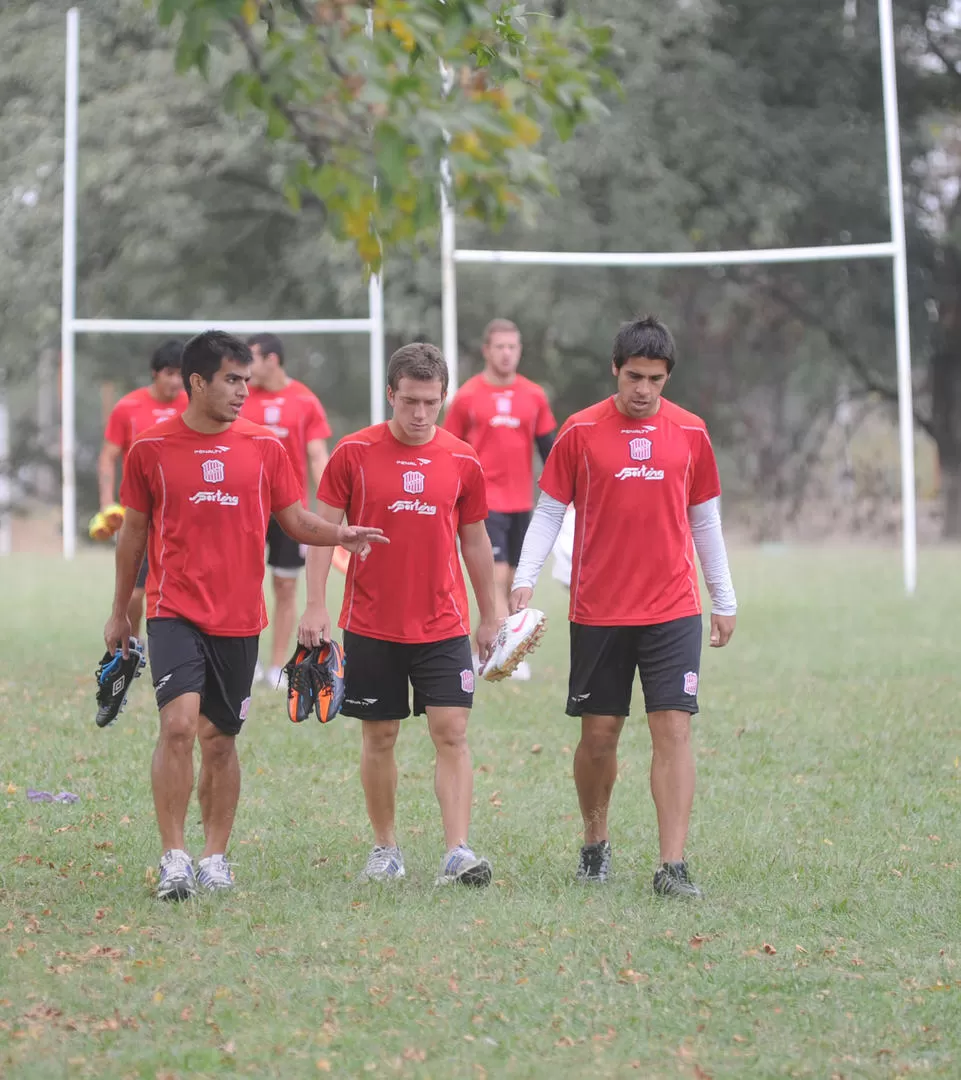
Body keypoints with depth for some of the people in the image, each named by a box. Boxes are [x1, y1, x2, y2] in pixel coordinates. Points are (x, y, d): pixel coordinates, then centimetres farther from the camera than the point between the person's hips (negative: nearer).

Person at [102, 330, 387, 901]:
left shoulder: (264, 447, 4)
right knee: (179, 724, -18)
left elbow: (296, 520, 8)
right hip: (175, 611, -2)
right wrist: (120, 612, 15)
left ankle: (215, 859, 20)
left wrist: (339, 533, -13)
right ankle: (174, 858, -13)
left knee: (220, 739, 8)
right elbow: (134, 532, 10)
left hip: (239, 618, 2)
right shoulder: (151, 449, 0)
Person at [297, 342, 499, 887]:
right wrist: (316, 606, -8)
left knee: (452, 733, -9)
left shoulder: (463, 461, 3)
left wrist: (491, 616, 16)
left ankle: (459, 851, -12)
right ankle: (386, 848, 20)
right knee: (379, 738, 6)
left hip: (443, 626, 1)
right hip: (371, 625, -1)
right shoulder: (354, 453, -3)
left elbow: (475, 539, 13)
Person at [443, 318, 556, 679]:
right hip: (484, 499, -5)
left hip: (521, 503, 5)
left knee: (513, 581, 9)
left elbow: (549, 449, 11)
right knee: (498, 576, -15)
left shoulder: (534, 396, 6)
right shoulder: (467, 396, -3)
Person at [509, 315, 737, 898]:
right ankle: (595, 844, 27)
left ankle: (673, 866, -10)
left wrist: (725, 601, 15)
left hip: (673, 609, 1)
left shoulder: (690, 432, 5)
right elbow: (549, 511, 2)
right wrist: (525, 580, -10)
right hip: (598, 610, -1)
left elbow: (704, 519, 13)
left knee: (674, 729, -8)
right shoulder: (581, 431, -1)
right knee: (599, 734, 5)